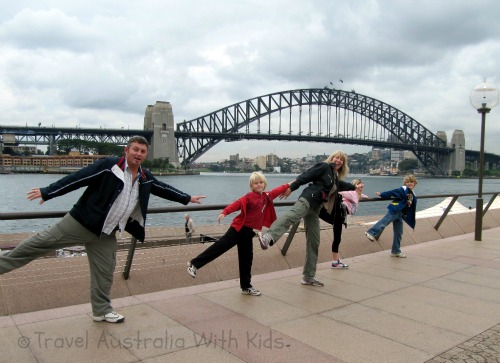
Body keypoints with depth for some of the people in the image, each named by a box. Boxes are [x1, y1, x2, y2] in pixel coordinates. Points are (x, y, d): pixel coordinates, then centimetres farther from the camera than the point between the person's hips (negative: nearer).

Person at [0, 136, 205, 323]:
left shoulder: (145, 178, 6)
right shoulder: (109, 165, -13)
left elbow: (163, 189, 20)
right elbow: (78, 178, -14)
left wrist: (187, 198, 26)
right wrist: (47, 192, -14)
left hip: (106, 233, 5)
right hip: (82, 222, -5)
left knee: (105, 272, 10)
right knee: (41, 242, -1)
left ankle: (102, 310, 25)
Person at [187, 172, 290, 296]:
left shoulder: (266, 196, 10)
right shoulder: (250, 197, -12)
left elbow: (276, 191, 26)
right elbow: (237, 204, -25)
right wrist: (224, 212, -38)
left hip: (249, 231, 7)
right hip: (239, 228, -7)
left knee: (246, 259, 13)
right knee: (221, 246, -12)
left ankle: (246, 286, 23)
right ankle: (194, 264, -5)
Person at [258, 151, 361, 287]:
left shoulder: (335, 178, 30)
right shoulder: (324, 166, 6)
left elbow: (342, 185, 54)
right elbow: (306, 176, -6)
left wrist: (354, 187, 65)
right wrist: (291, 188, -15)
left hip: (315, 209, 9)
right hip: (308, 199, -9)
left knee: (314, 243, 7)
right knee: (292, 215, -39)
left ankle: (309, 277, 14)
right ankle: (268, 237, -66)